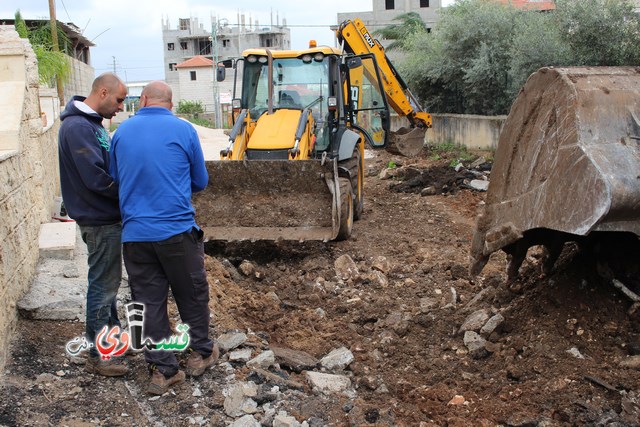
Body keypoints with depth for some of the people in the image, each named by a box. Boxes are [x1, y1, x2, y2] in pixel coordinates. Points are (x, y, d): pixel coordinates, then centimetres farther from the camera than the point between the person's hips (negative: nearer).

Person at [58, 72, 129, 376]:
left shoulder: (92, 124, 11)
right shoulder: (77, 127, -21)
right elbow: (95, 178, -26)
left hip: (106, 216, 10)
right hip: (100, 219, -10)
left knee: (108, 280, 21)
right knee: (103, 284, -1)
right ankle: (97, 356, 10)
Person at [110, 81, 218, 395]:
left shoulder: (122, 131, 4)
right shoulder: (183, 130, -4)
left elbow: (115, 180, 15)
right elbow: (201, 182, 6)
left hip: (134, 234, 2)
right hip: (177, 230, -2)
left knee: (148, 301, 10)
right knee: (192, 293, 15)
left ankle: (163, 369, 15)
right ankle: (200, 353, 29)